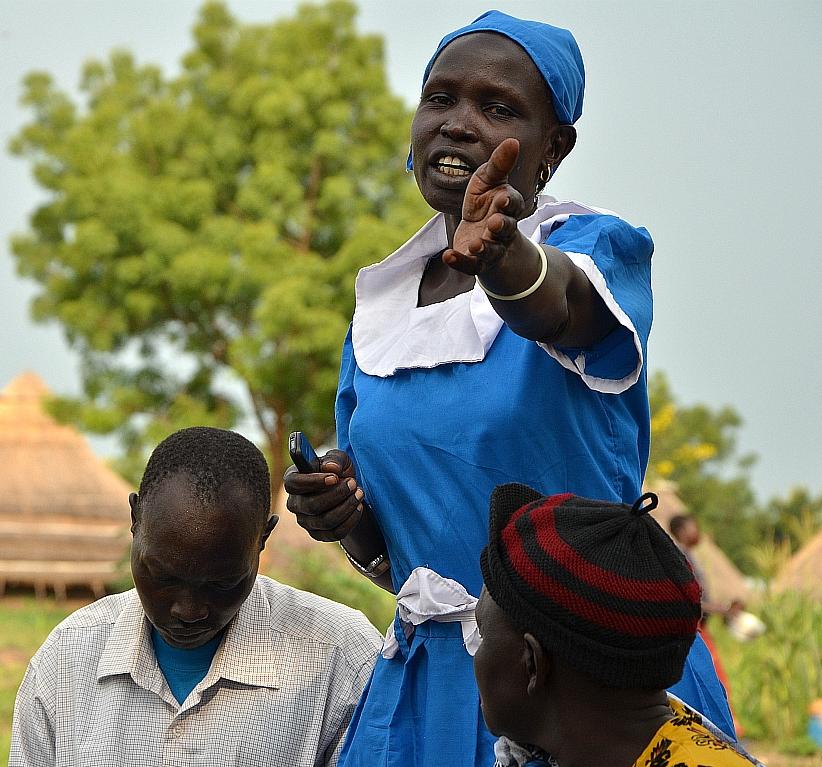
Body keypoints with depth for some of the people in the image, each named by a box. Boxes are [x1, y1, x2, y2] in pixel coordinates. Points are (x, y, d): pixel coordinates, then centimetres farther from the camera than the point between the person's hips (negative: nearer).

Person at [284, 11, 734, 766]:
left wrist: (501, 253, -56)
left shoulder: (593, 247, -7)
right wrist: (340, 515, -9)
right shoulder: (378, 311, 8)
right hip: (424, 684, 5)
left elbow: (554, 304, -34)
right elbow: (385, 553, 14)